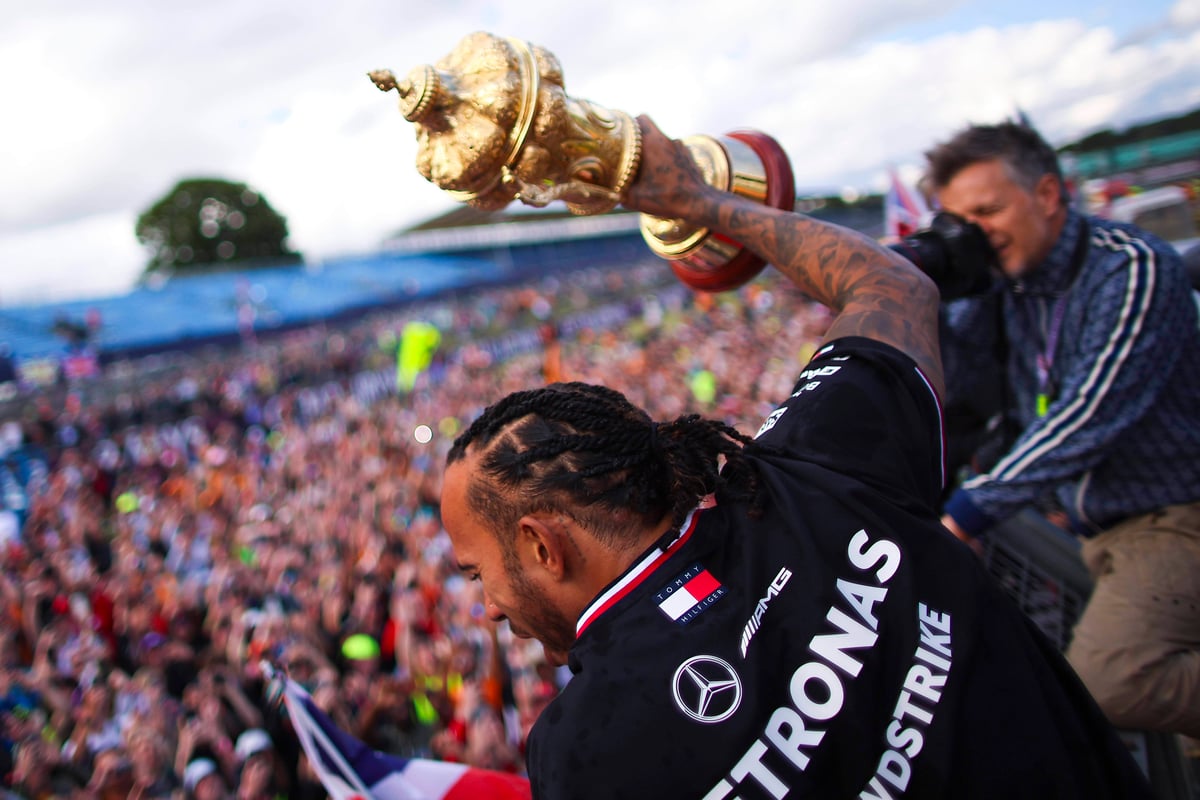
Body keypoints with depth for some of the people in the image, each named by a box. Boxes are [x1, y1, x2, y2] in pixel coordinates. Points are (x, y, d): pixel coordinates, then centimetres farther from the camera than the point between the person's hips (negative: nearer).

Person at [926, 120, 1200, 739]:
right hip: (1079, 527, 8)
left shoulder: (1131, 268, -15)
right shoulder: (997, 280, 4)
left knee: (1107, 680, -26)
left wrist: (970, 509, -32)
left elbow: (1090, 415, -26)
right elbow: (940, 385, -1)